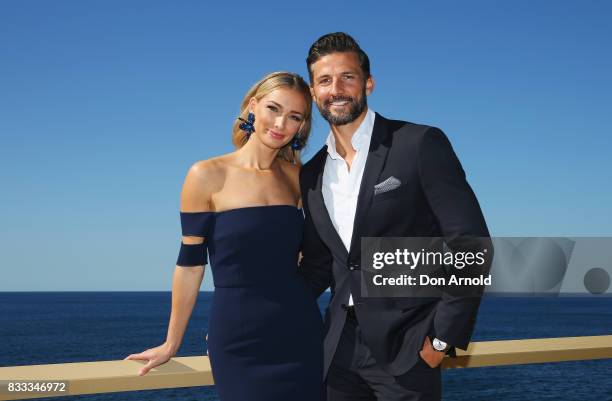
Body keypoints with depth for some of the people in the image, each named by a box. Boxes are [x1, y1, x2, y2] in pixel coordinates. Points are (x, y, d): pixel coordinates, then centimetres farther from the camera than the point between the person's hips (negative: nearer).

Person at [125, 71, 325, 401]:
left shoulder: (296, 176, 5)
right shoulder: (208, 176, -6)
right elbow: (190, 262, -1)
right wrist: (171, 343, 4)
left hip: (301, 334, 4)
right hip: (239, 342, -3)